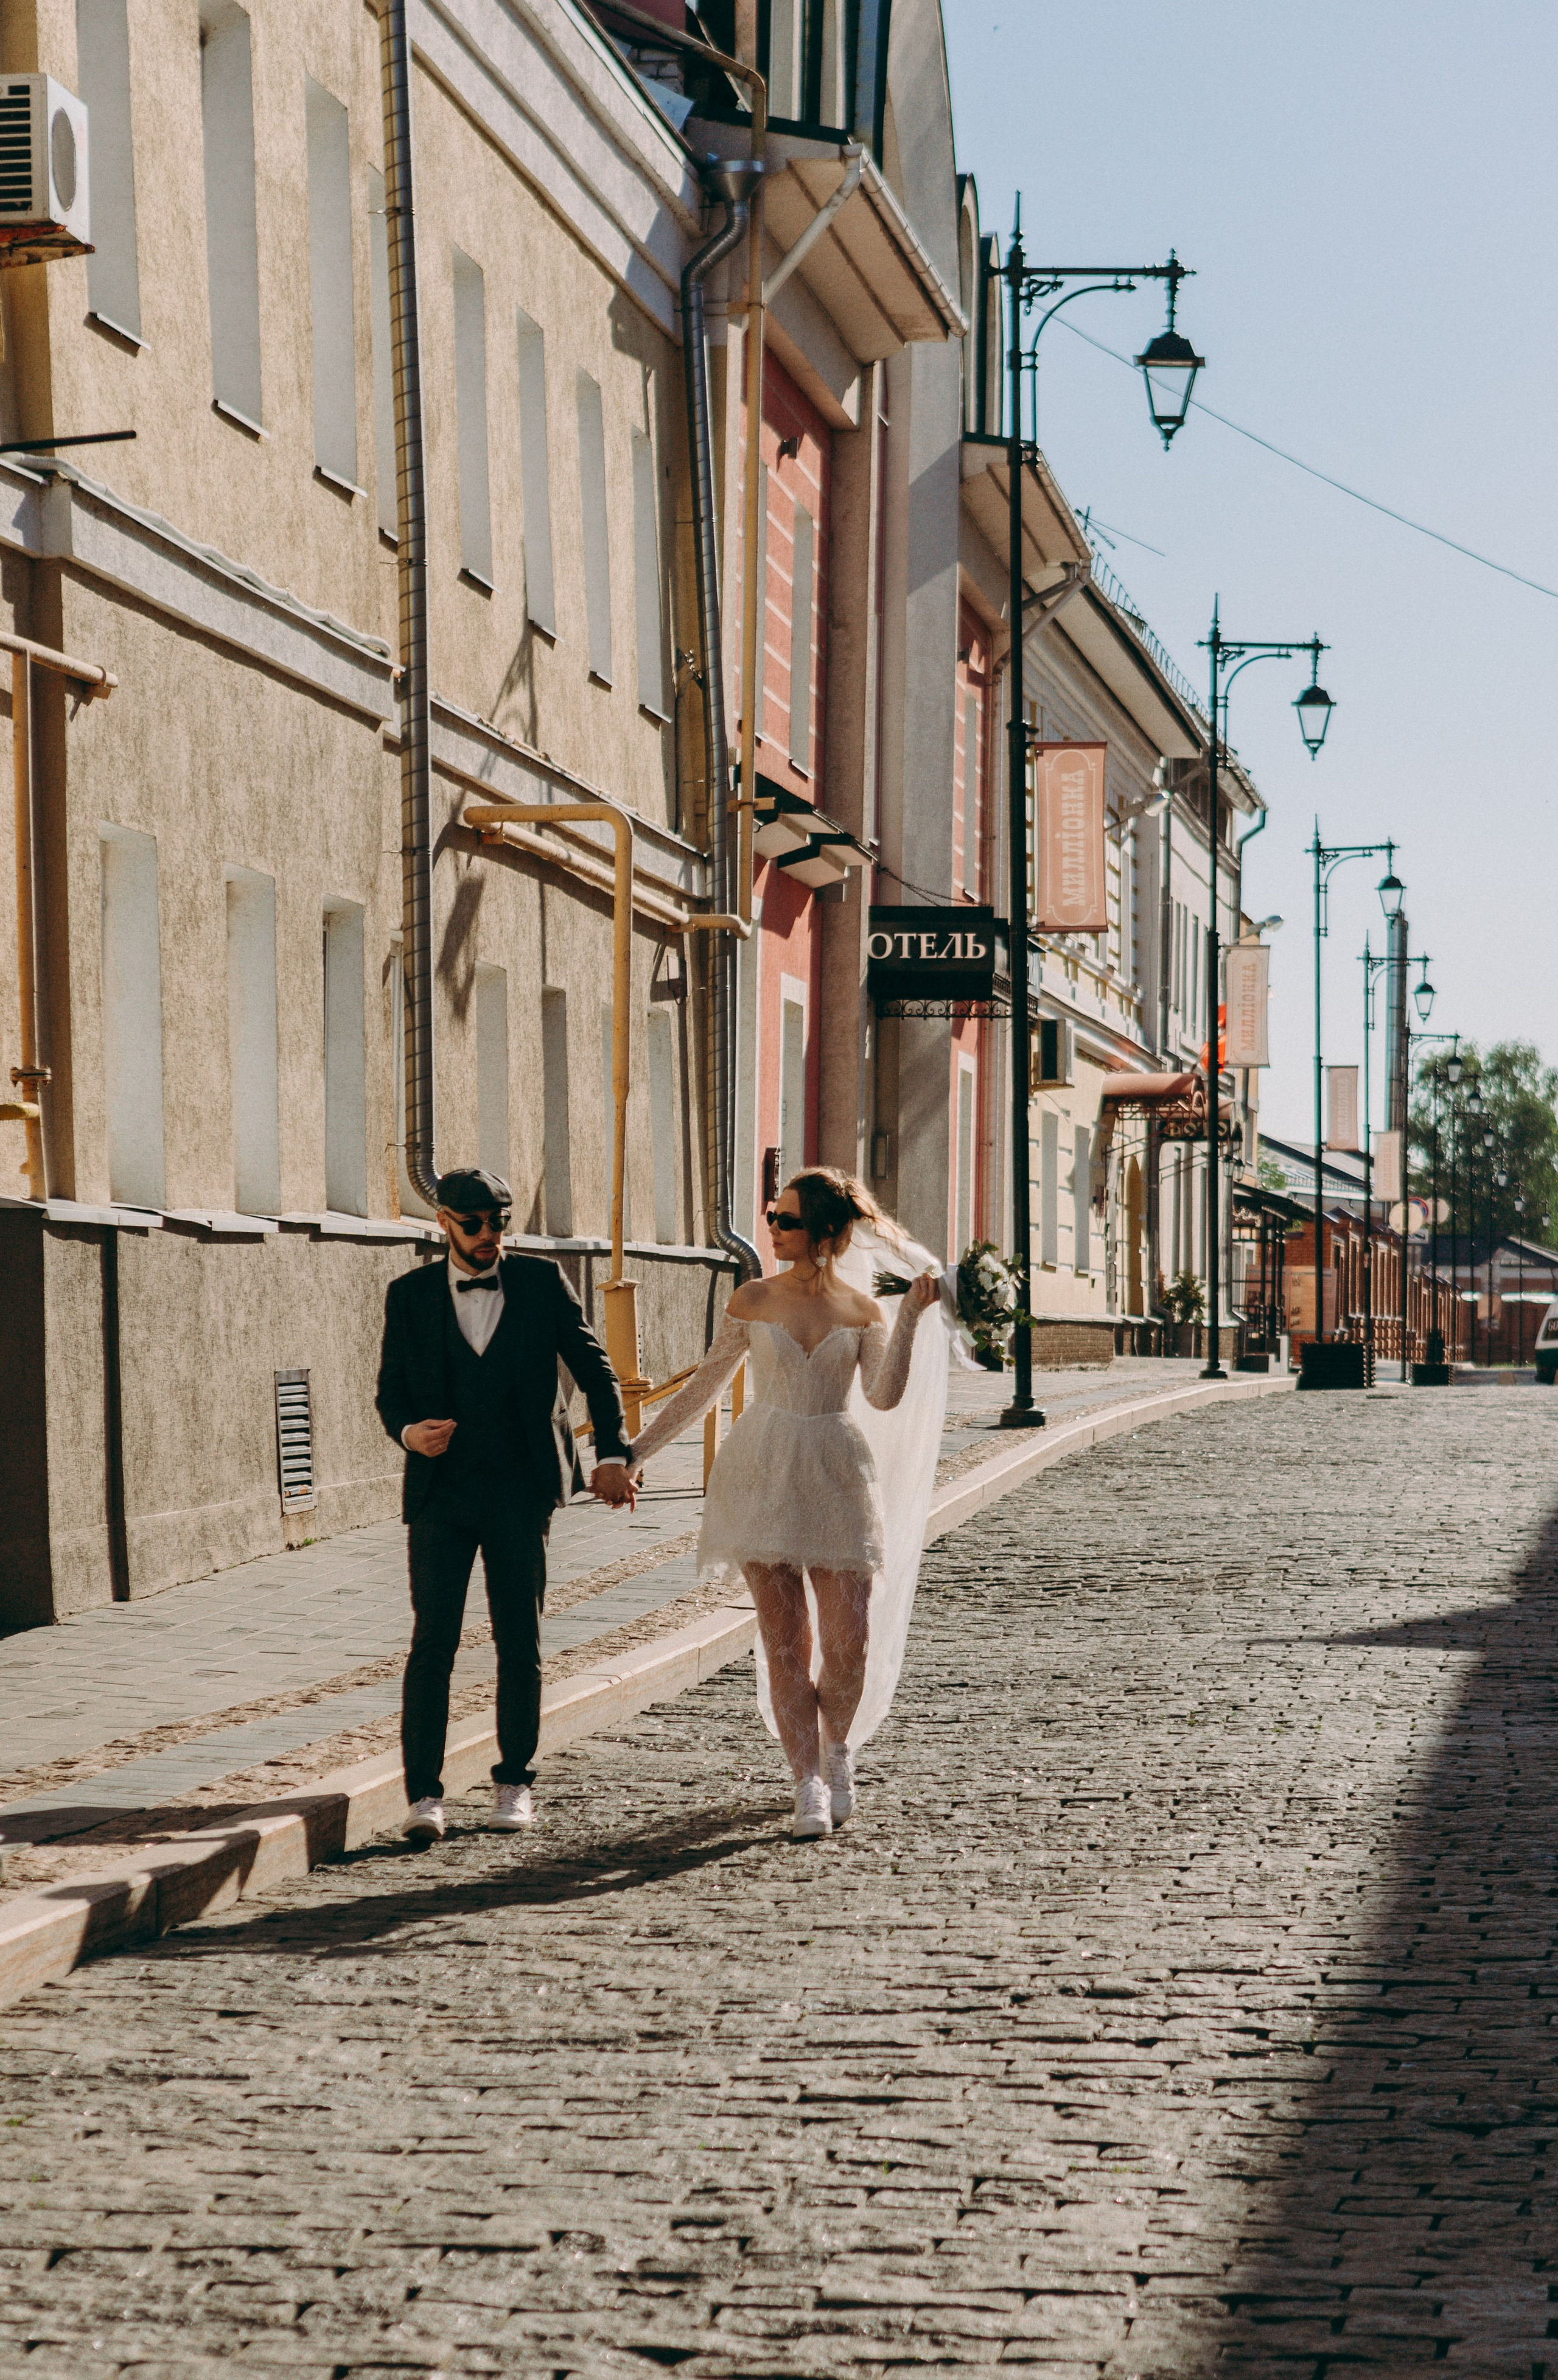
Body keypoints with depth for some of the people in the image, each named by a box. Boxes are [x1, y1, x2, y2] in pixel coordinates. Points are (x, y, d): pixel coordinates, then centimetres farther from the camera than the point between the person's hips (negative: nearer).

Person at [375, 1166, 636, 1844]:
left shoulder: (541, 1281, 3)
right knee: (432, 1641, -8)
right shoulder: (409, 1296, 4)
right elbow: (391, 1389, 7)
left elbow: (595, 1368, 7)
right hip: (441, 1489, 0)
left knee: (521, 1641, 4)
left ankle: (514, 1782, 16)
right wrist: (408, 1431, -16)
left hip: (521, 1488, 1)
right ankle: (423, 1794, -8)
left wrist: (612, 1454, -3)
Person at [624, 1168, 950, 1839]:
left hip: (837, 1479, 0)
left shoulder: (861, 1310, 4)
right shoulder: (753, 1301, 5)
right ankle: (809, 1785, 1)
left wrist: (911, 1315, -15)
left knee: (850, 1638, -5)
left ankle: (838, 1752, 23)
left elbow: (883, 1396, -9)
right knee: (784, 1637, -4)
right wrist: (636, 1451, 11)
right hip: (765, 1475, 0)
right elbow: (704, 1387, 12)